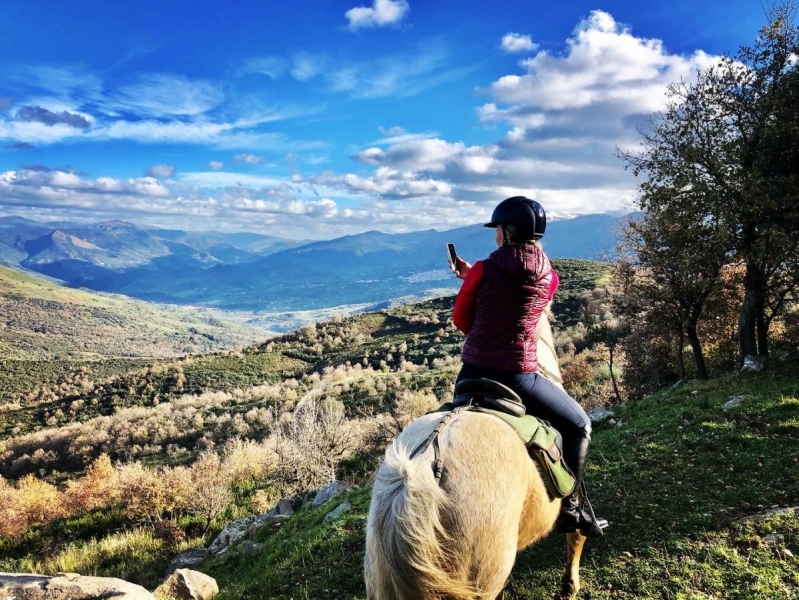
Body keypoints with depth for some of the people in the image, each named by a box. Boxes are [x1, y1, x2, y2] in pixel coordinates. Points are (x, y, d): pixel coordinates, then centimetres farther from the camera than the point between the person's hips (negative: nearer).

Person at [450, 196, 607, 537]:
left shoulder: (482, 270, -4)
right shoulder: (549, 277, 3)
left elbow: (461, 319, 7)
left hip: (473, 374, 1)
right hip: (518, 377, -1)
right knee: (578, 426, 22)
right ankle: (568, 510, 21)